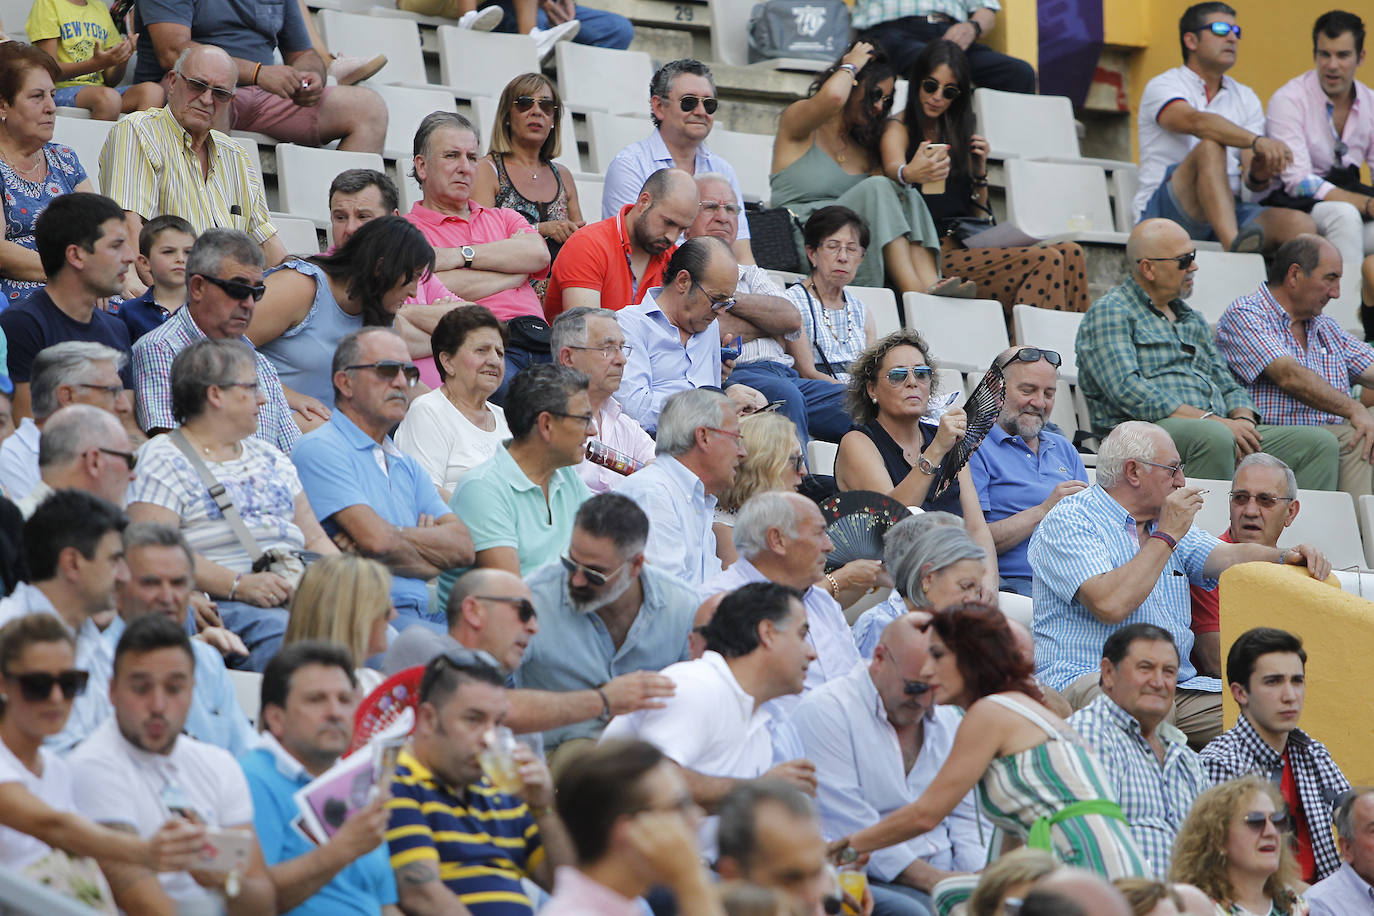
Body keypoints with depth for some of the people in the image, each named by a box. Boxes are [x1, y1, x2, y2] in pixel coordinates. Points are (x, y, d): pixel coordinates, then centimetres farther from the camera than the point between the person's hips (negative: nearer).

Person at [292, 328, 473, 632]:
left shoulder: (407, 466, 26)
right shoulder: (321, 450, -1)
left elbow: (462, 546, 11)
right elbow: (377, 540, -12)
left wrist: (395, 534, -5)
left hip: (421, 615, 7)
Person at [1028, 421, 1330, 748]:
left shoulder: (1168, 522, 23)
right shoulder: (1068, 523, -3)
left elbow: (1228, 557, 8)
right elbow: (1111, 604, -19)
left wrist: (1287, 558, -12)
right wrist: (1166, 536, -10)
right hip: (1086, 681, -7)